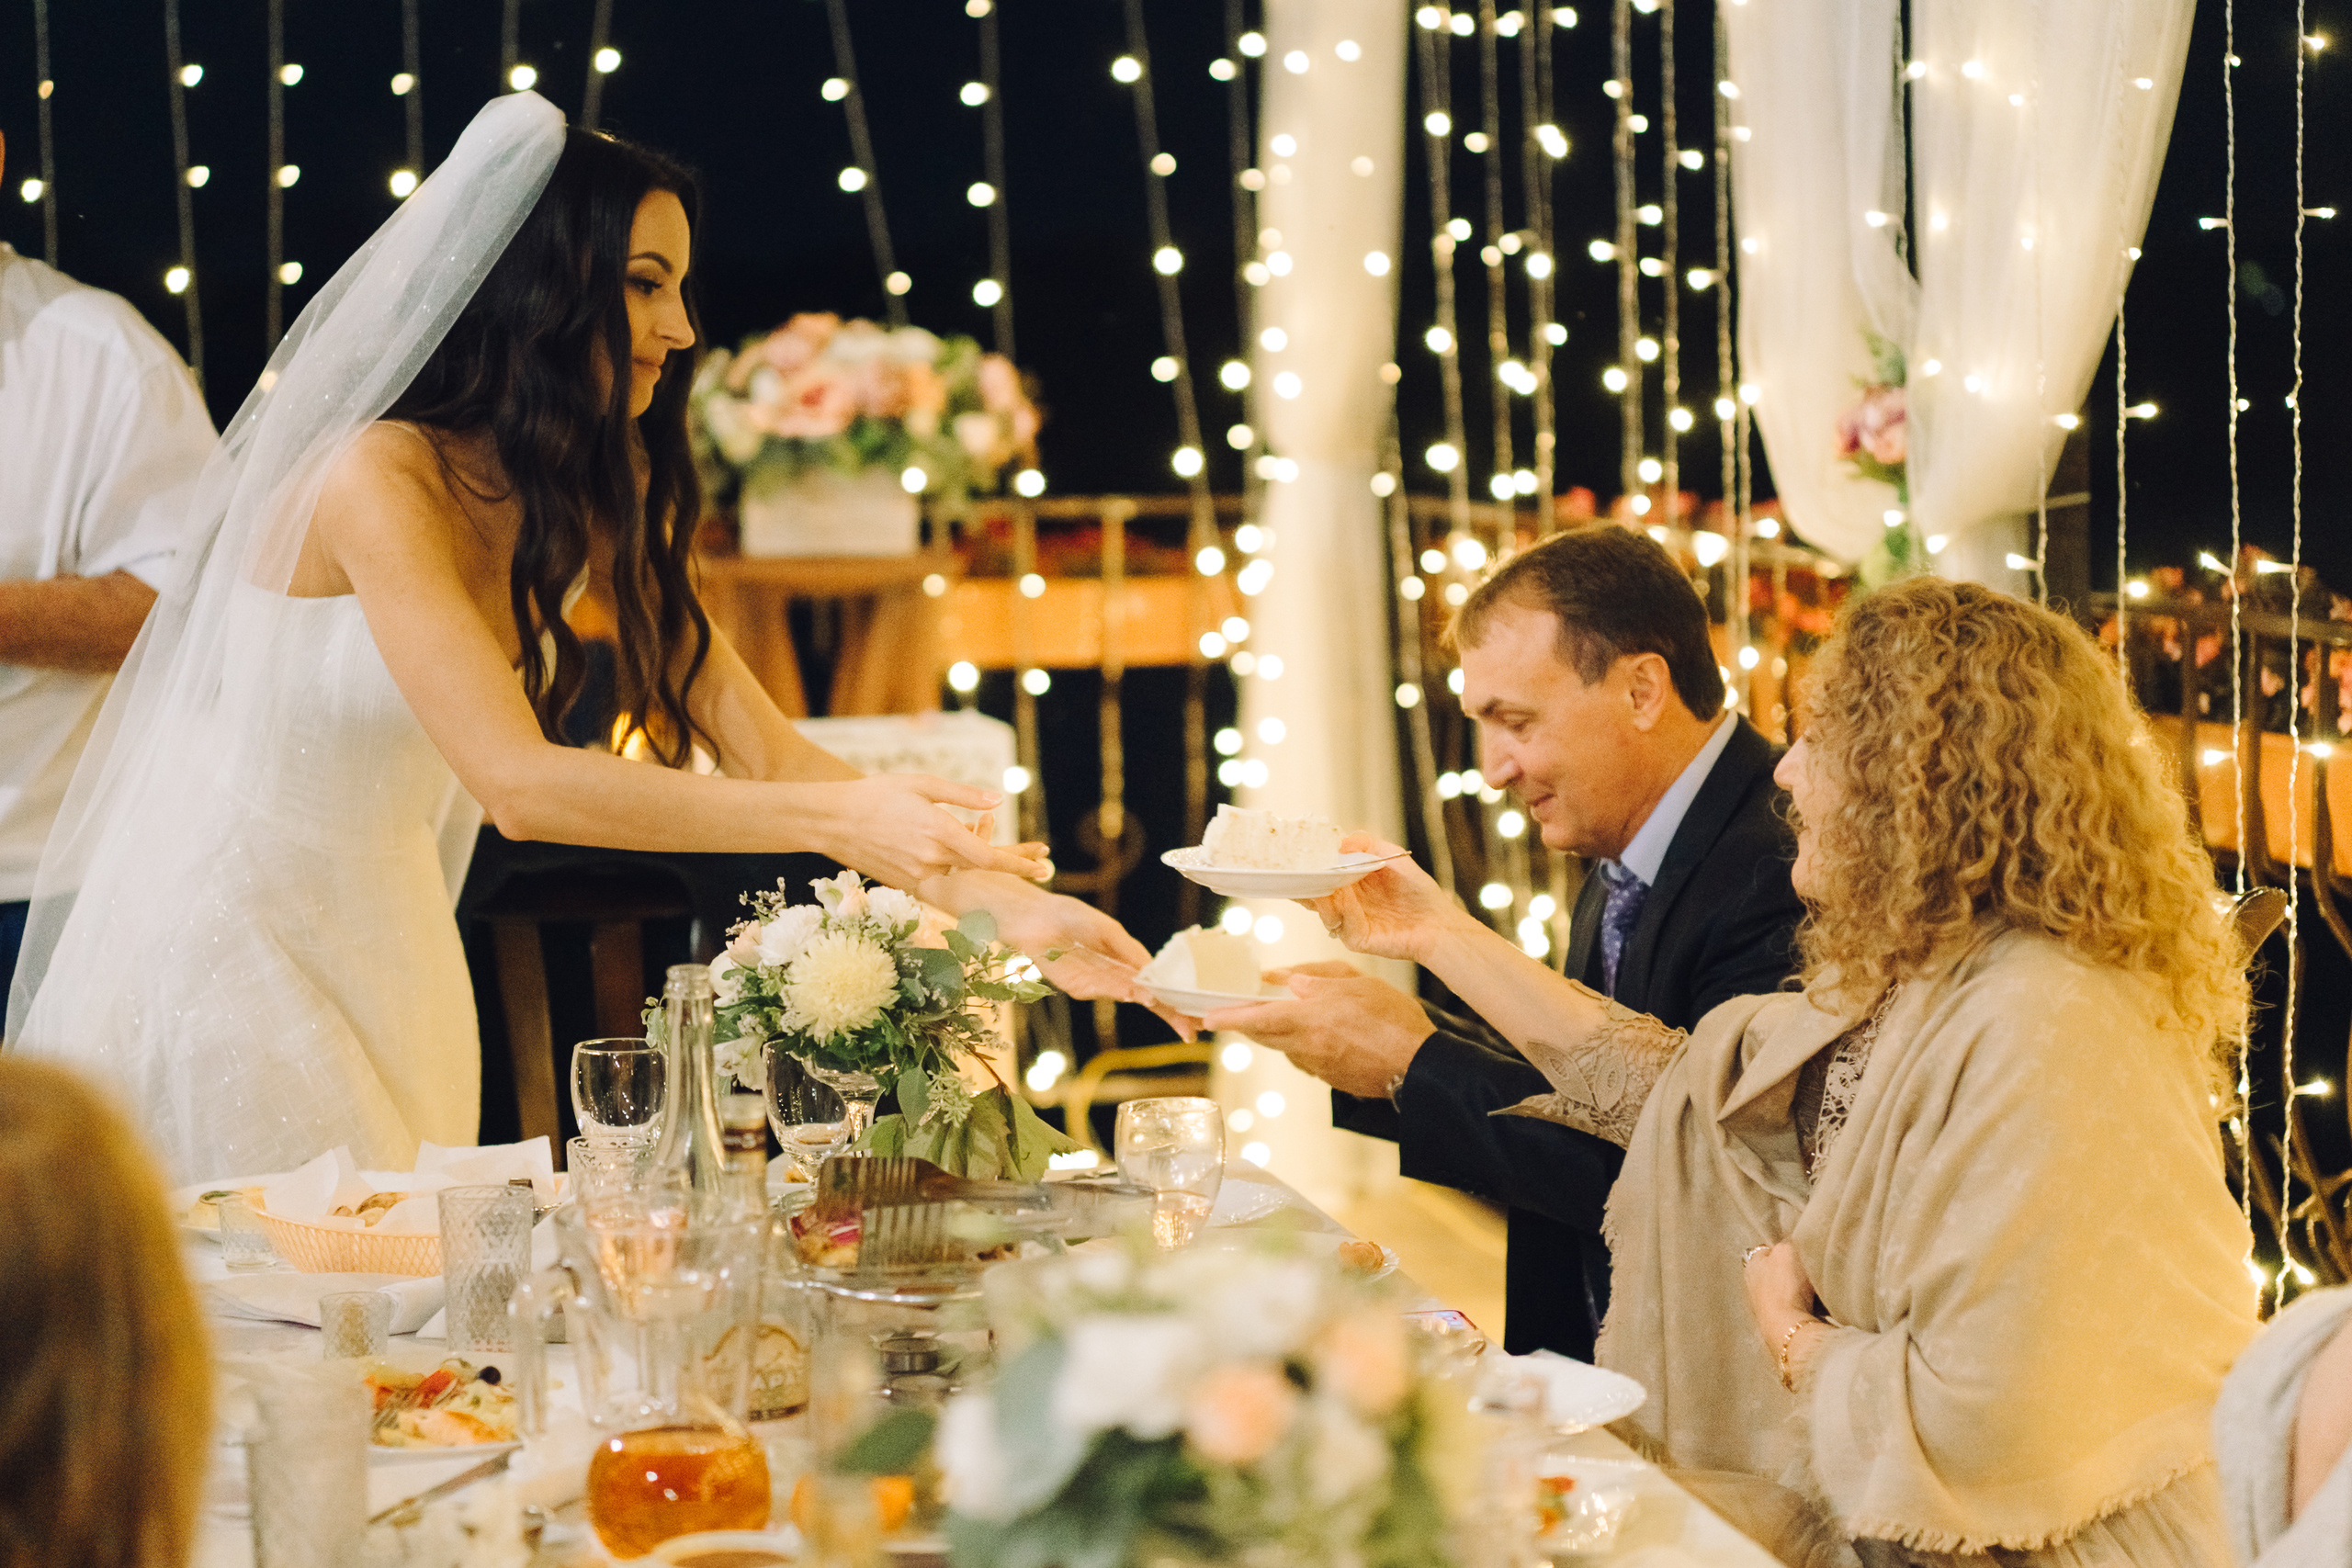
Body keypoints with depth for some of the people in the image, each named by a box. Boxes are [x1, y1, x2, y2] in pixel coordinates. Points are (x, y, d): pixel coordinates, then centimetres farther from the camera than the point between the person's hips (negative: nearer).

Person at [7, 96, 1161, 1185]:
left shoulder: (591, 497, 1)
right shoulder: (380, 479, -23)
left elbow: (758, 745, -3)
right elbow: (518, 783, -31)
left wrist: (996, 897, -14)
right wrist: (839, 817, -35)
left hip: (387, 937, 8)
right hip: (227, 934, -8)